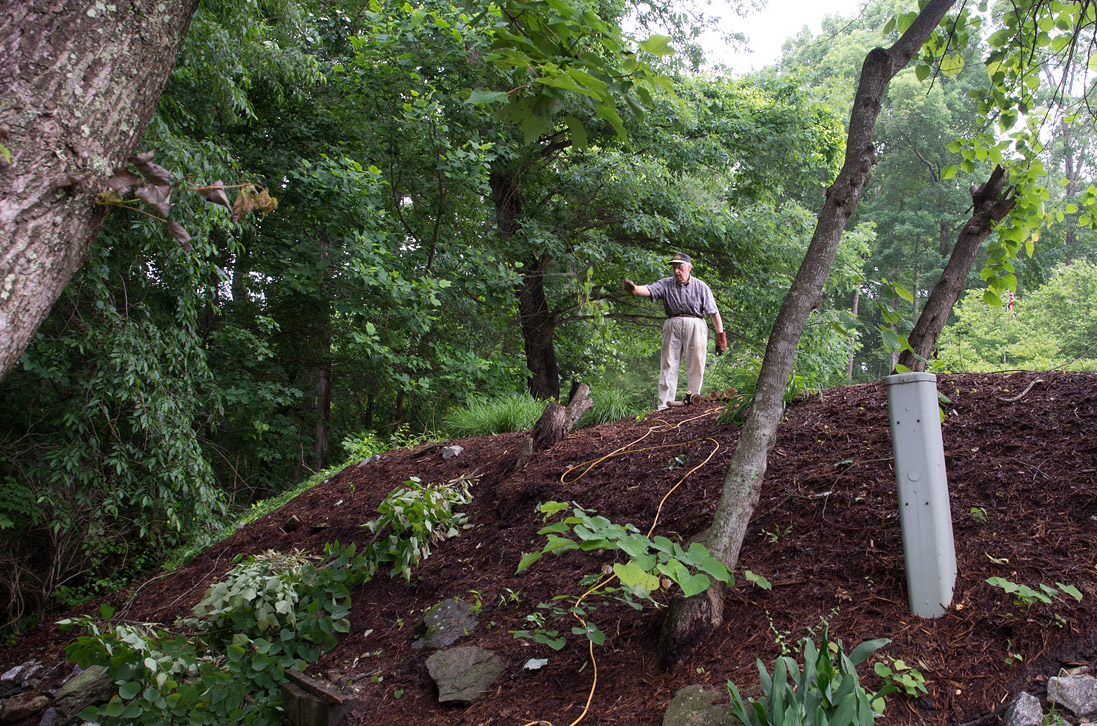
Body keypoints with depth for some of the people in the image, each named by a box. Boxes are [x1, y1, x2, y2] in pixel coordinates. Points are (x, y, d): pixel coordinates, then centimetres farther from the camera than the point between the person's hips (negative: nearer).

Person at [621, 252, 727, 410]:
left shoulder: (701, 287, 9)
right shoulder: (666, 284, 10)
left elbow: (714, 312, 7)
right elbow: (649, 290, -9)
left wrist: (720, 335, 2)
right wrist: (634, 289, -31)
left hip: (695, 325, 0)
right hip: (673, 325, 0)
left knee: (695, 364, -2)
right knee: (668, 363, -3)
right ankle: (664, 405, -3)